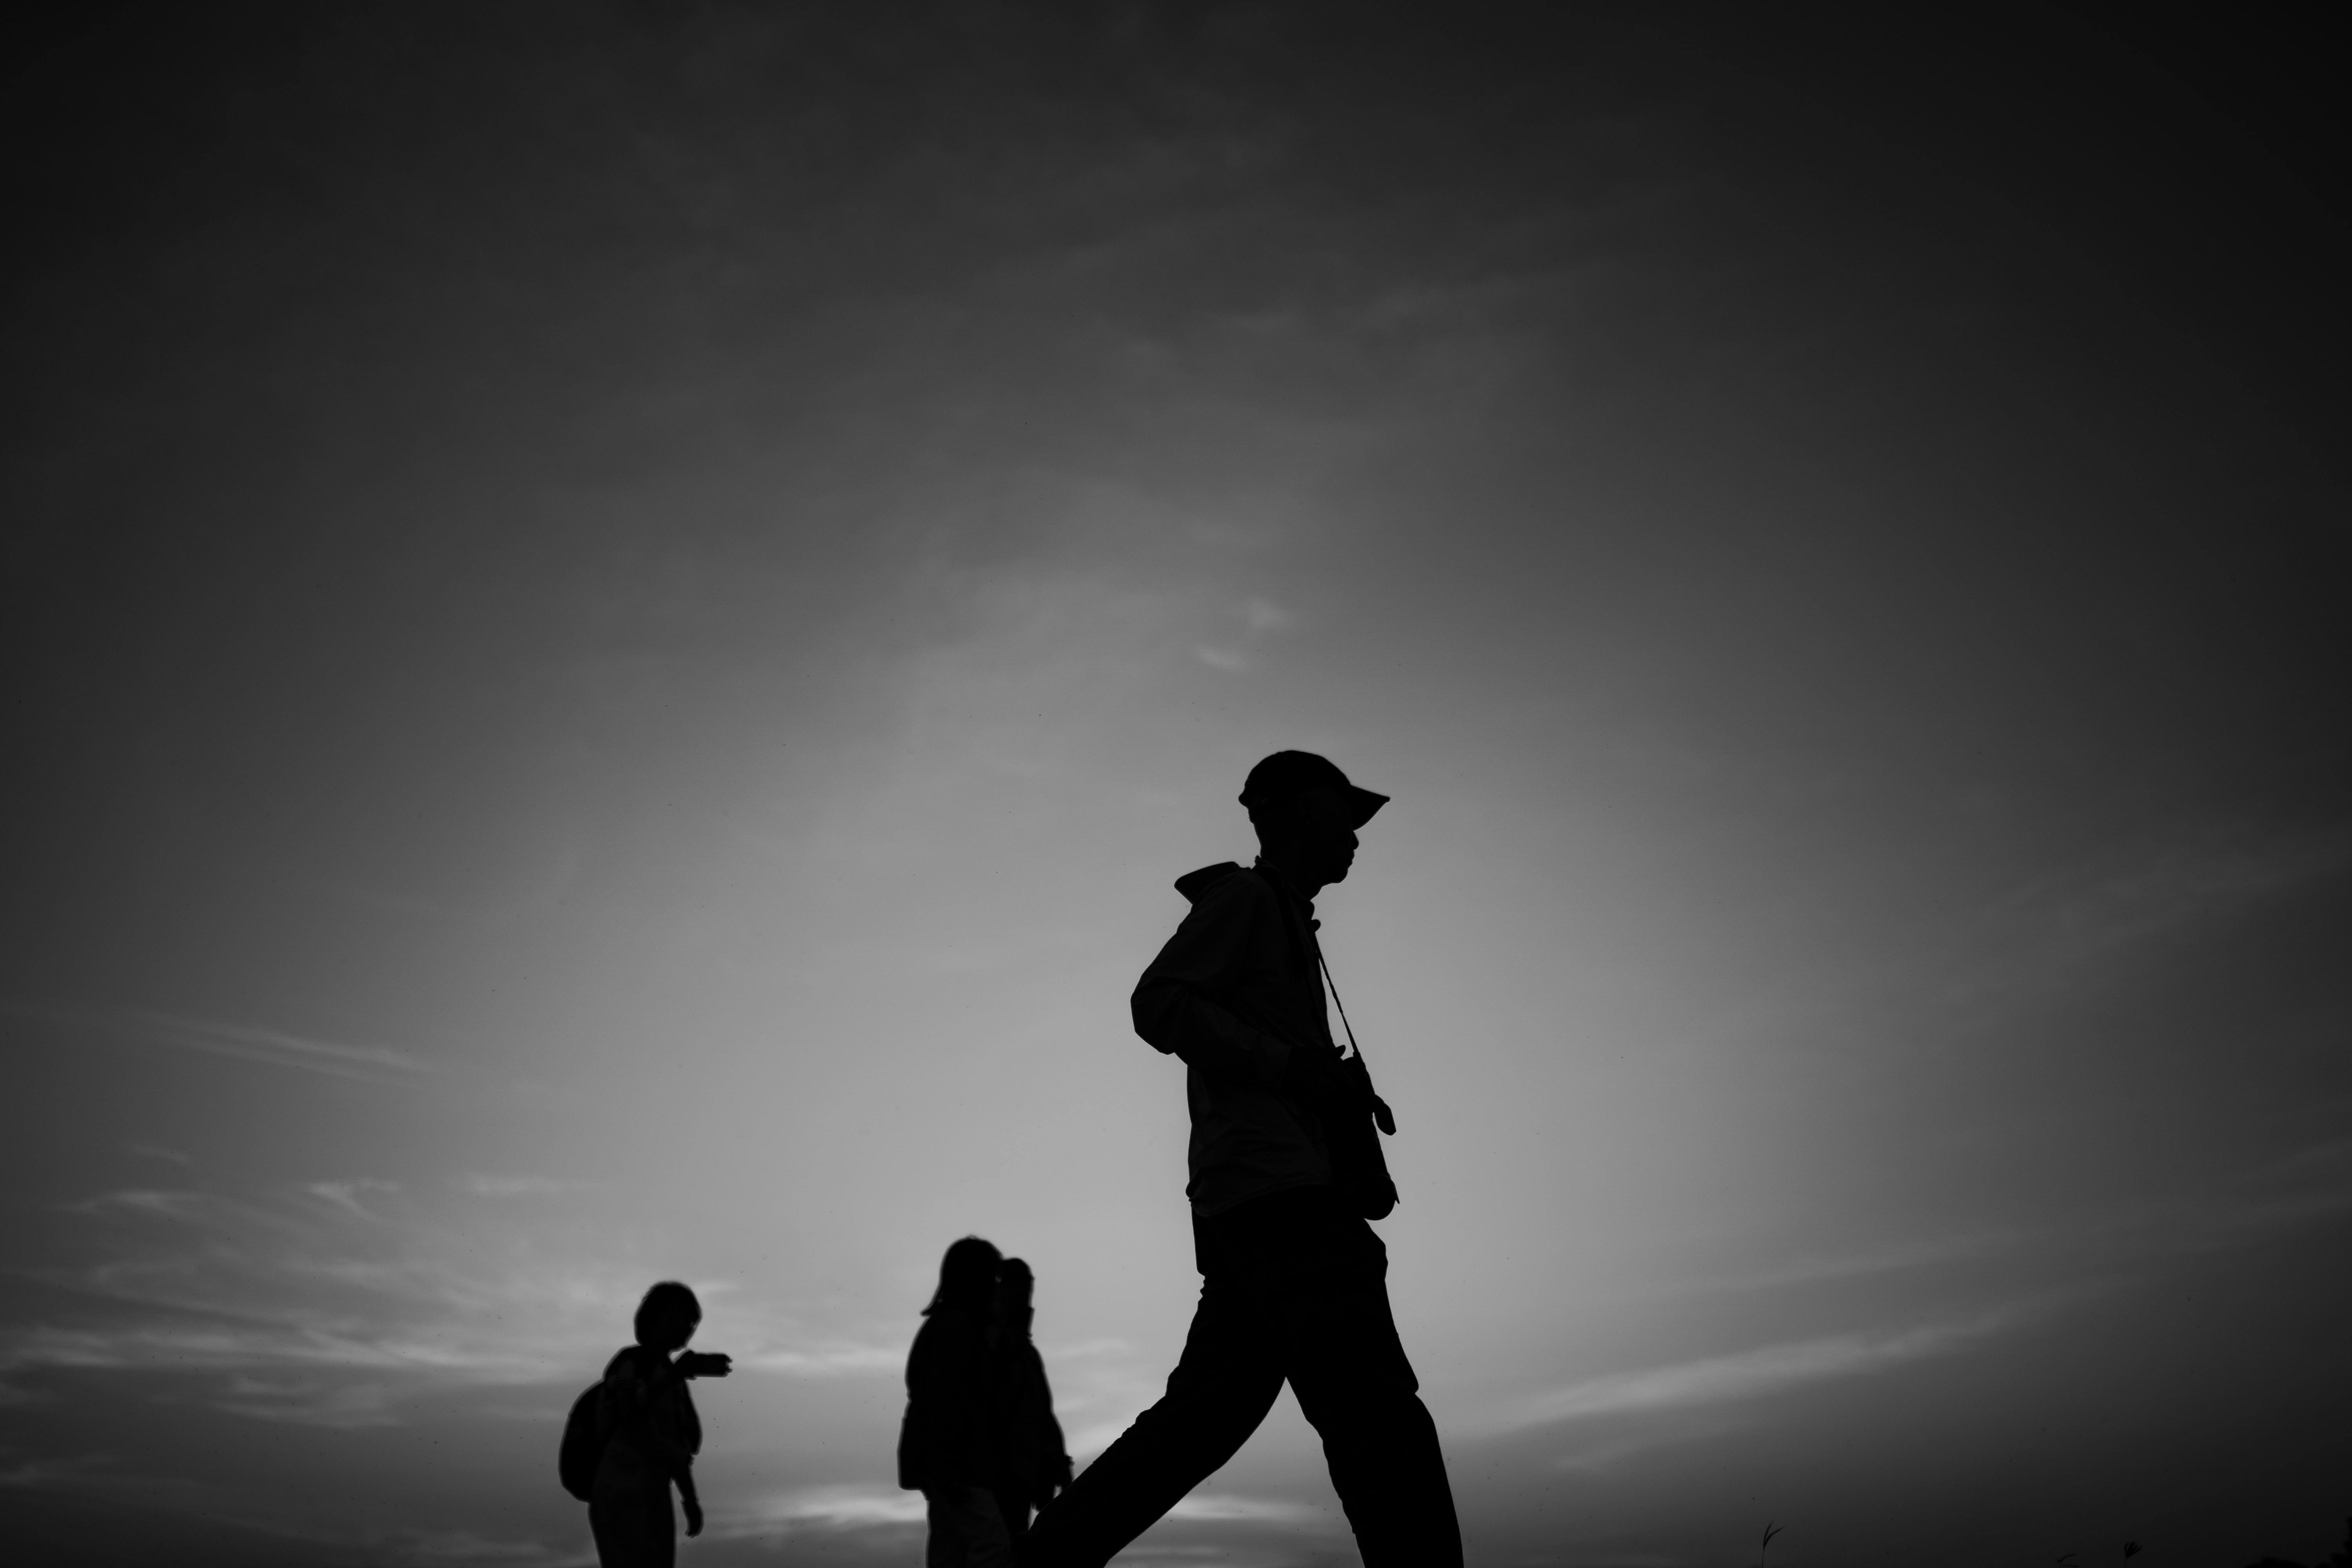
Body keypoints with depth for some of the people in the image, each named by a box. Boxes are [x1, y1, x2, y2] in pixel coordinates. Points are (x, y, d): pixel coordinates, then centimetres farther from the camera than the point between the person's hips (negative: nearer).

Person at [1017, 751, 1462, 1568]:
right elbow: (1158, 1003, -10)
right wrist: (1292, 1064, -16)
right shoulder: (1248, 895, 3)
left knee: (1198, 1423, 7)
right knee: (1380, 1419, -14)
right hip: (1279, 1191, -9)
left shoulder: (1280, 921, 30)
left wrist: (1339, 1090, 12)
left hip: (1255, 1201, 9)